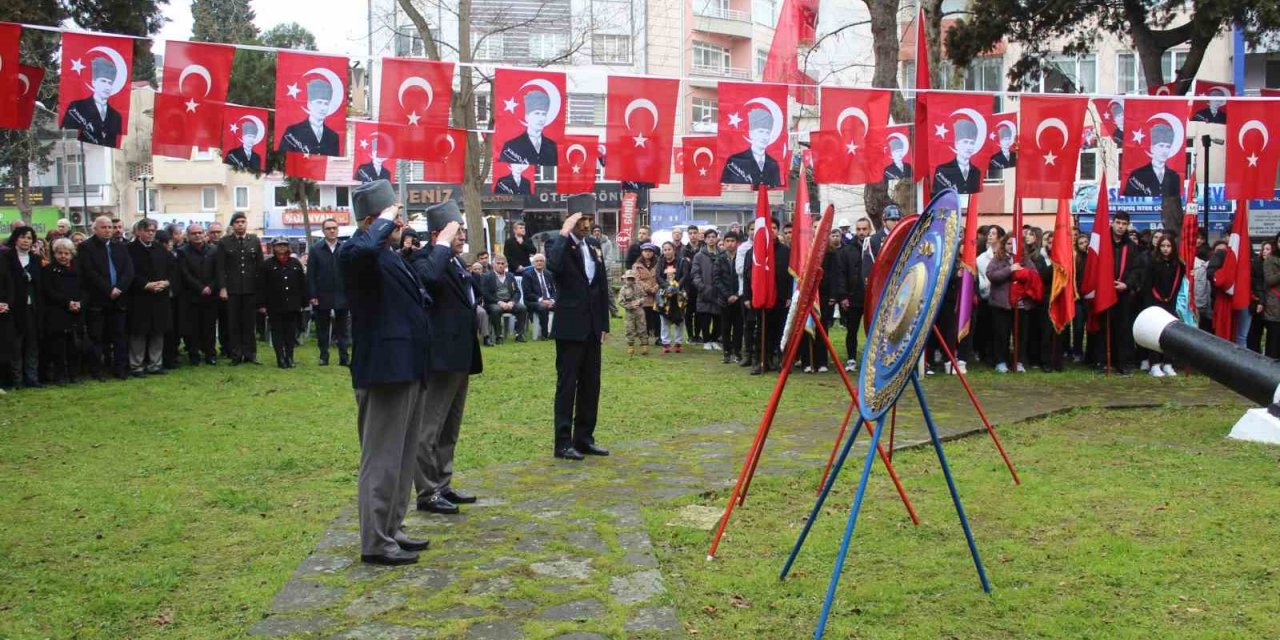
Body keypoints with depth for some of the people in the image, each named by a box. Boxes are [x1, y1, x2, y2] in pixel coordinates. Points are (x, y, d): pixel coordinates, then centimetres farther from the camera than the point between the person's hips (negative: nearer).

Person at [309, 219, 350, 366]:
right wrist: (312, 295, -8)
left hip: (341, 295, 0)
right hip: (322, 296, 0)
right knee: (322, 328, 8)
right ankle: (323, 356, 16)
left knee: (342, 328, 5)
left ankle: (344, 357, 9)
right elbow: (310, 275, -2)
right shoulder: (315, 249, 1)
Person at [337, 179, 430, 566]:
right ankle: (375, 542, 7)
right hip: (384, 371, -10)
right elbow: (363, 250, -38)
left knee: (403, 457, 17)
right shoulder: (358, 251, -12)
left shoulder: (393, 255, 17)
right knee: (382, 459, -2)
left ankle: (392, 530, 28)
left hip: (408, 368, 10)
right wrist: (383, 223, -24)